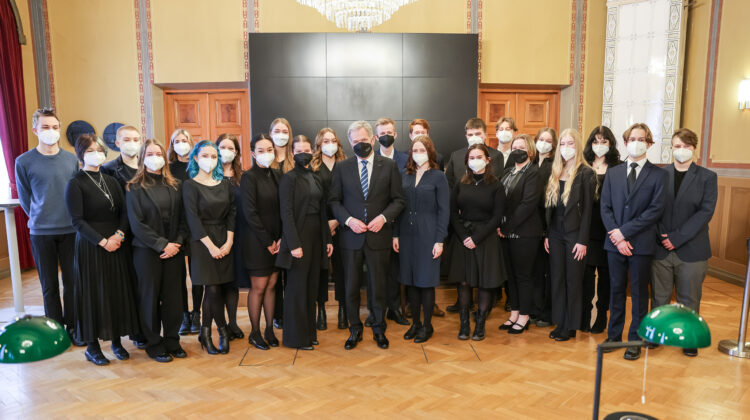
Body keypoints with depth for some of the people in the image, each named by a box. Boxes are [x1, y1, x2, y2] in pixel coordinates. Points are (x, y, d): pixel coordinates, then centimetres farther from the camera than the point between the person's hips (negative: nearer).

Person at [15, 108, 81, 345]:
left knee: (72, 281, 5)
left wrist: (72, 218, 6)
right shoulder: (24, 162, -3)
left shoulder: (72, 159, 3)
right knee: (49, 285, 7)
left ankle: (73, 326, 19)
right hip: (41, 233, -1)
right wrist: (41, 219, 7)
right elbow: (25, 198, 6)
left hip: (70, 230, 1)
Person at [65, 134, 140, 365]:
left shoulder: (111, 181, 12)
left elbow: (124, 212, 7)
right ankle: (92, 346, 13)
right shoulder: (75, 184, -4)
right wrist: (103, 241, -17)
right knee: (94, 294, 1)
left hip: (116, 245, 5)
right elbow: (77, 220, -11)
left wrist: (119, 234, -10)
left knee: (119, 291, 7)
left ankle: (116, 341, 19)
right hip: (90, 248, -5)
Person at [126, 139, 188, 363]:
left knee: (173, 296, 7)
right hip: (147, 251, -3)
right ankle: (154, 344, 18)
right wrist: (162, 244, -13)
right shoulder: (134, 188, -2)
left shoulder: (175, 186, 9)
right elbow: (137, 224, -8)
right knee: (150, 298, 5)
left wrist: (177, 243, -7)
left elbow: (182, 218, 8)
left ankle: (172, 341, 21)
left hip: (173, 250, 3)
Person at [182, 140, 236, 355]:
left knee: (212, 290, 7)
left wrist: (229, 242, -5)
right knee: (214, 289, -6)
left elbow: (231, 213, 7)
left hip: (224, 242, 4)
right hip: (202, 242, -4)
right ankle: (223, 332, 11)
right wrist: (210, 245, -13)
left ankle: (205, 333, 20)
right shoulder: (190, 185, -3)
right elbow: (193, 218, -8)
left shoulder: (225, 184, 10)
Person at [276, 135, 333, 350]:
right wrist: (294, 244, -19)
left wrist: (327, 239, 12)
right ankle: (296, 337, 12)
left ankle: (309, 331, 24)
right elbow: (286, 213, -14)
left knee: (311, 286, 13)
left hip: (316, 237, 7)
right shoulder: (289, 178, -8)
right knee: (297, 288, 1)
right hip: (299, 236, -7)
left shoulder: (315, 178, 13)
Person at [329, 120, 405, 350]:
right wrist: (348, 220, -11)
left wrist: (383, 217, -13)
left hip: (378, 235, -1)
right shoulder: (341, 167, 4)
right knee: (351, 287, 9)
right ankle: (355, 329, 26)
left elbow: (398, 200, 3)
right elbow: (334, 200, 4)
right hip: (351, 236, 1)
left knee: (378, 286, 10)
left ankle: (379, 329, 27)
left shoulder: (389, 166, 2)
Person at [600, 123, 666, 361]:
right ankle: (614, 335, 24)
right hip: (615, 243, 3)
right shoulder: (612, 173, 10)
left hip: (642, 243, -3)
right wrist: (617, 238, -8)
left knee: (639, 293, 6)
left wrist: (625, 231, -15)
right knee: (616, 290, 12)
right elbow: (605, 207, 5)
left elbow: (656, 210, -9)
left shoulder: (658, 175, -1)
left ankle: (635, 340, 16)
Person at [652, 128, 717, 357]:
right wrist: (659, 236, -11)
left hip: (691, 250, -1)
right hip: (661, 249, 1)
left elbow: (706, 212, -7)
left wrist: (677, 238, -14)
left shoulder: (707, 177, 2)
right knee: (659, 297, 9)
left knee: (689, 300, 8)